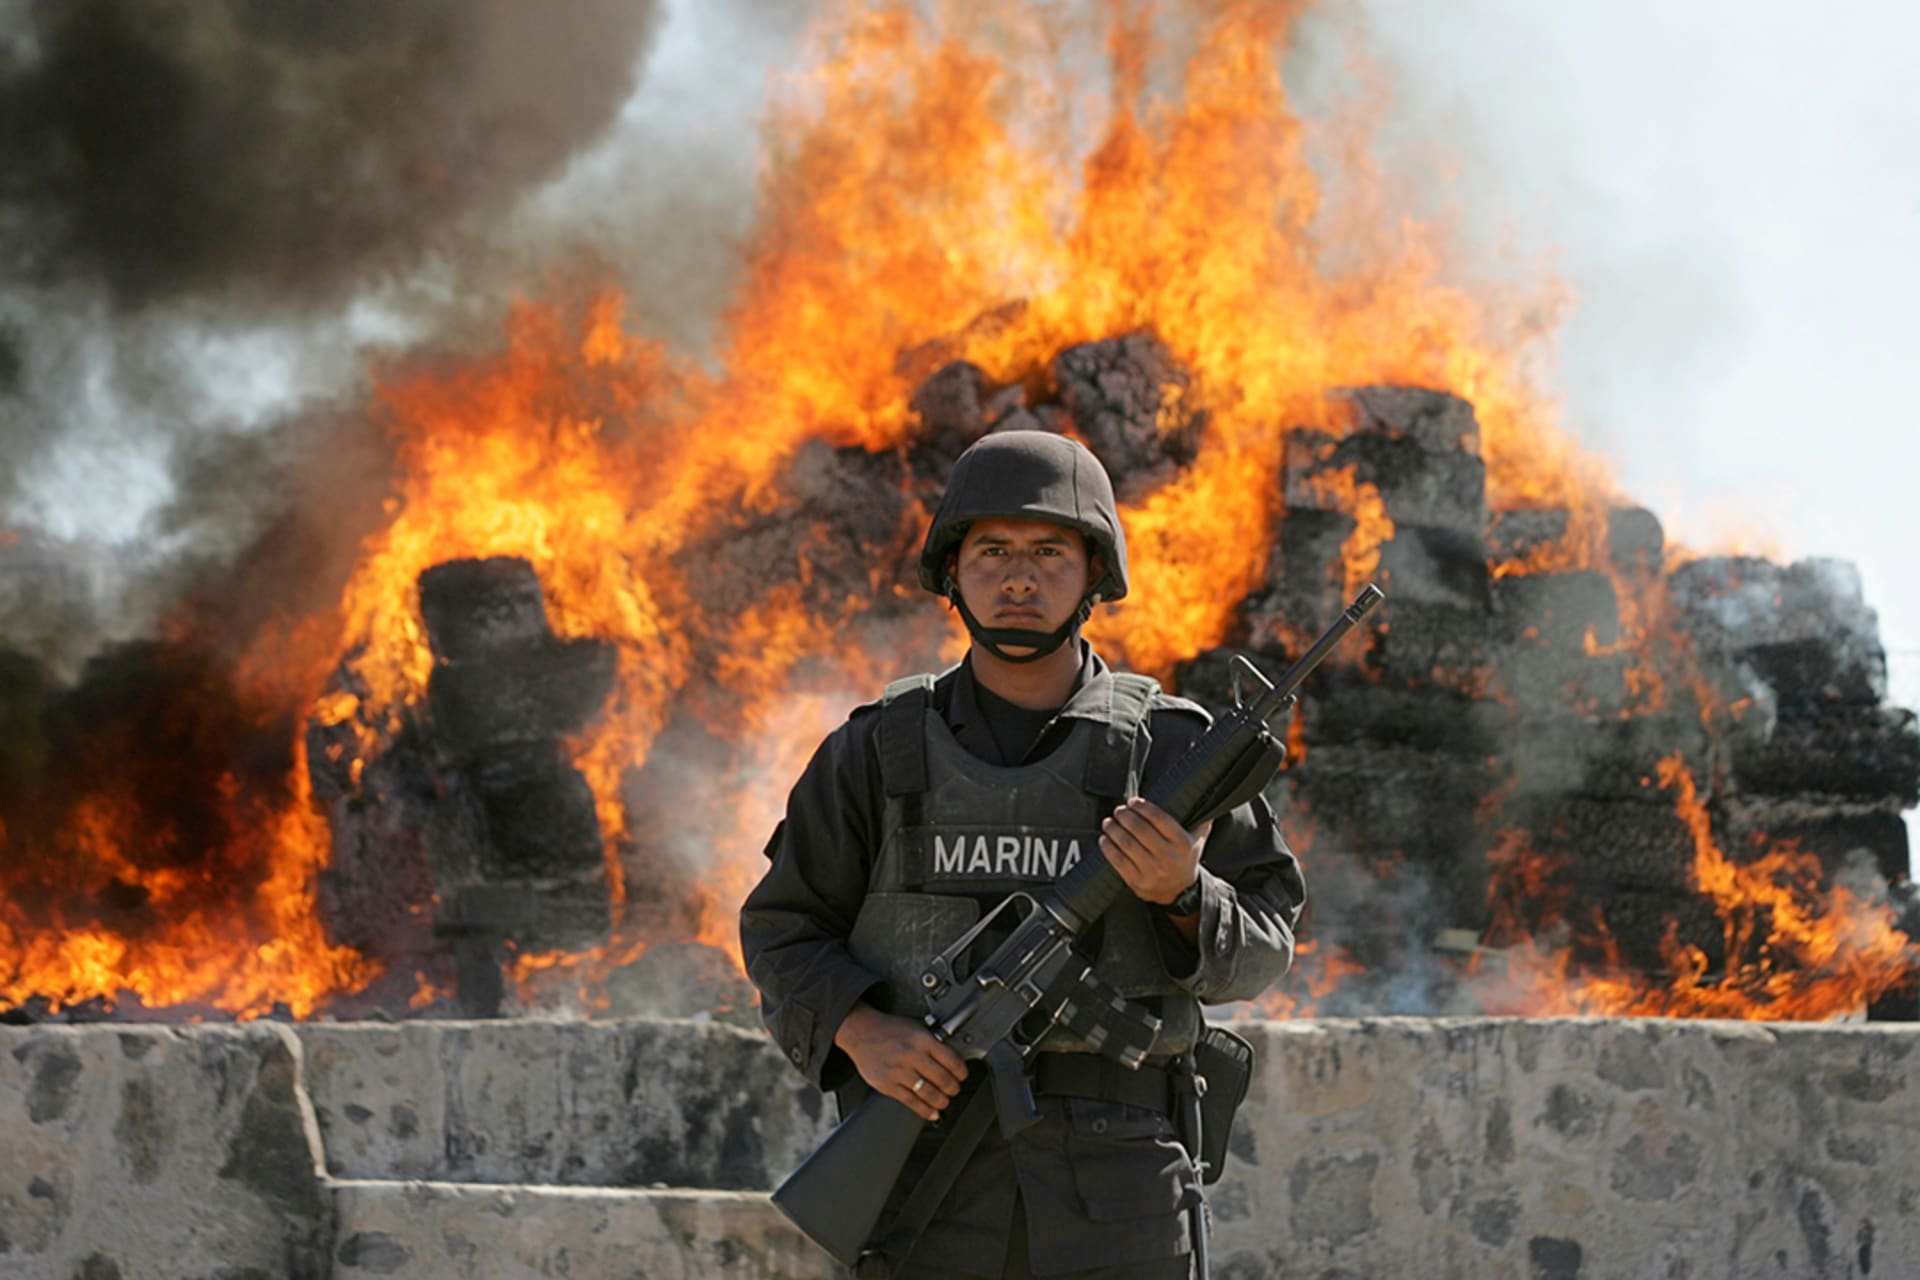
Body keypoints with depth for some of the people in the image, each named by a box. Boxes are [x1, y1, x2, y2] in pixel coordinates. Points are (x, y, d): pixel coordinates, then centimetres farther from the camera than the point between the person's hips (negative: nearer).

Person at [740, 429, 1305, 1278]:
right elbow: (783, 935, 8)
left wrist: (1181, 894, -15)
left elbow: (1257, 951, 7)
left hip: (1113, 1197, 0)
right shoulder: (879, 754, 6)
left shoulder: (1169, 752, 4)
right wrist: (863, 1036, -11)